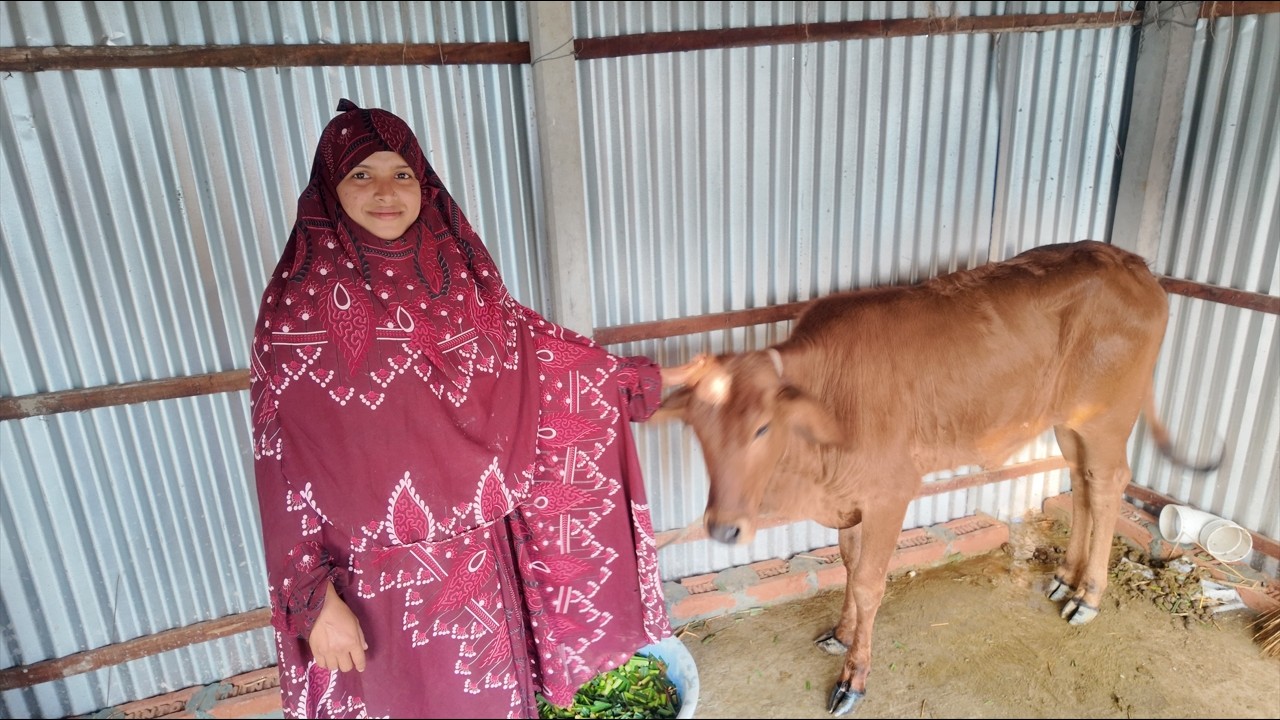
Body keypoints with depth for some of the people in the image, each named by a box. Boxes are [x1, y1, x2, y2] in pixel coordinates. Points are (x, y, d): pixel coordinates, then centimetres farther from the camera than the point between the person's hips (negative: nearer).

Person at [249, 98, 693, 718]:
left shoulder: (456, 271, -1)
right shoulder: (299, 300, -14)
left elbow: (533, 349, 10)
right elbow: (284, 463, -13)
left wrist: (646, 378, 14)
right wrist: (314, 597, -14)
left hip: (478, 548, 4)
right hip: (379, 569, -4)